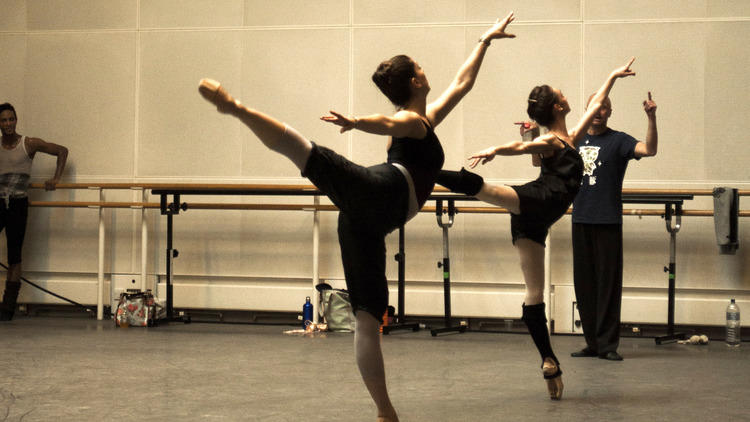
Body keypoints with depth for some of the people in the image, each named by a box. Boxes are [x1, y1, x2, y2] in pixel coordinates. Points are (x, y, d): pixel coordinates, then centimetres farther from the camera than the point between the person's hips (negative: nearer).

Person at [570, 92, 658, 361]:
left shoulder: (618, 141, -1)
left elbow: (649, 149, -18)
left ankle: (607, 344, 1)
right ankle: (592, 343, 16)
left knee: (608, 283, -3)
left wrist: (651, 118, -28)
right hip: (581, 221, 5)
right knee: (583, 283, 8)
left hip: (608, 223, -5)